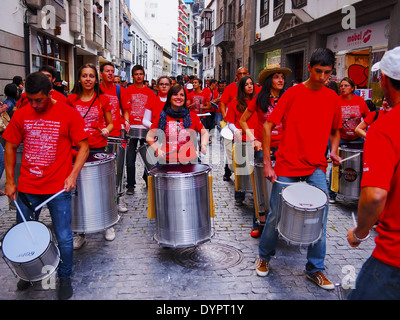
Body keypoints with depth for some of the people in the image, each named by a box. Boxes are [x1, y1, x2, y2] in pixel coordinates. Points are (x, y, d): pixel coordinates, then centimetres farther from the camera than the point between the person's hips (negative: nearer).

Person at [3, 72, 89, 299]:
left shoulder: (69, 114, -8)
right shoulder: (21, 115, 2)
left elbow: (83, 146, -5)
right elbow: (11, 147, 10)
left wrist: (73, 175, -16)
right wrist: (10, 181, 6)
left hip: (58, 188, -3)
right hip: (27, 188, 4)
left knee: (64, 237, 4)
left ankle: (65, 278, 27)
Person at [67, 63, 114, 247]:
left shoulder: (103, 99, 3)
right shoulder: (71, 99, 5)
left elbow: (110, 123, 9)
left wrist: (106, 130, -12)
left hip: (98, 148, -1)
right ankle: (81, 233, 14)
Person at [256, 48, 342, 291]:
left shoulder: (332, 97, 6)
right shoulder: (293, 93, -5)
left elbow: (335, 130, 20)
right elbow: (268, 125, -6)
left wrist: (334, 150, 0)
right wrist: (267, 163, -10)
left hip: (317, 167, 3)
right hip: (287, 165, -3)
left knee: (320, 216, 0)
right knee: (276, 216, 6)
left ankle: (316, 268, 19)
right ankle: (264, 257, 31)